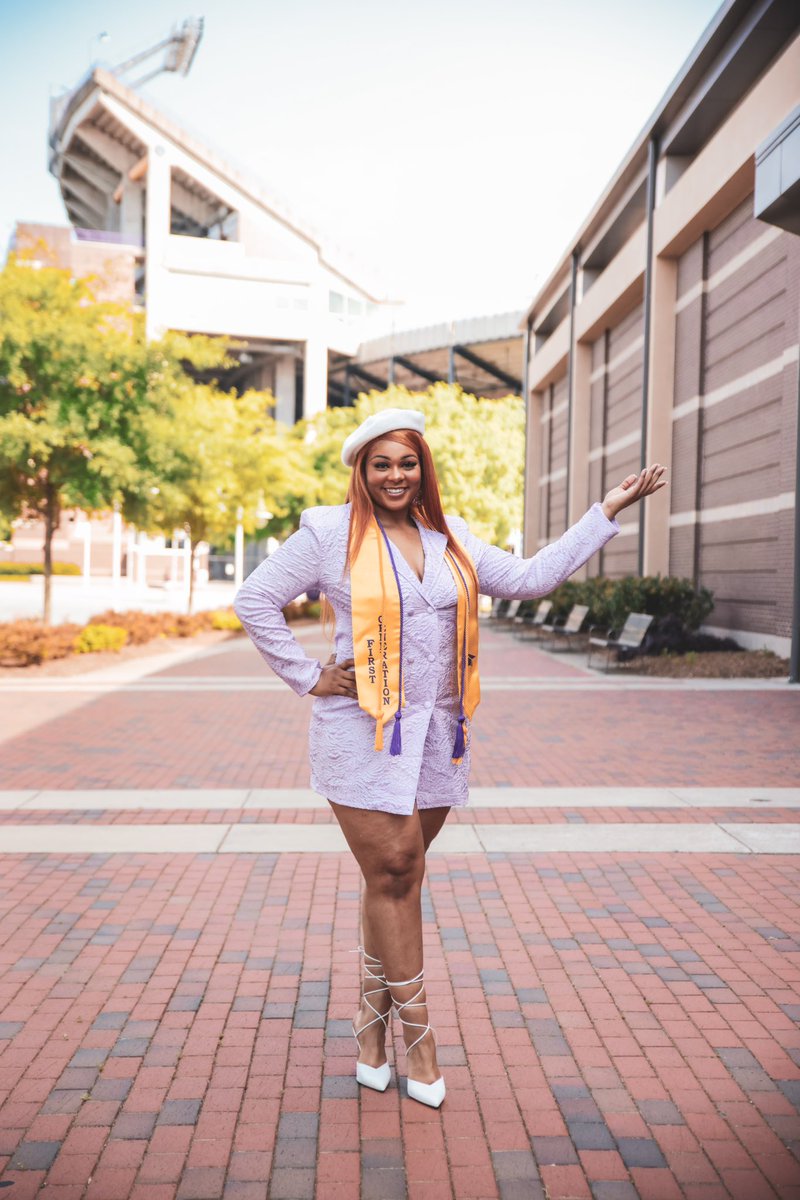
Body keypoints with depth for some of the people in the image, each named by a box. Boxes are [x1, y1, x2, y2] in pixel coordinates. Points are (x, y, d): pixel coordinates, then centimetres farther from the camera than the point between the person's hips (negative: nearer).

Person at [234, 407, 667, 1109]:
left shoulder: (449, 538, 11)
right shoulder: (331, 533, -2)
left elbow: (529, 579, 11)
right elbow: (256, 601, 1)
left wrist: (607, 512, 12)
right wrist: (308, 678, -3)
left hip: (436, 734, 4)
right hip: (363, 730, -4)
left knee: (397, 879, 11)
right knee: (393, 873, -2)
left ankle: (371, 1020, 28)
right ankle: (417, 1032, 14)